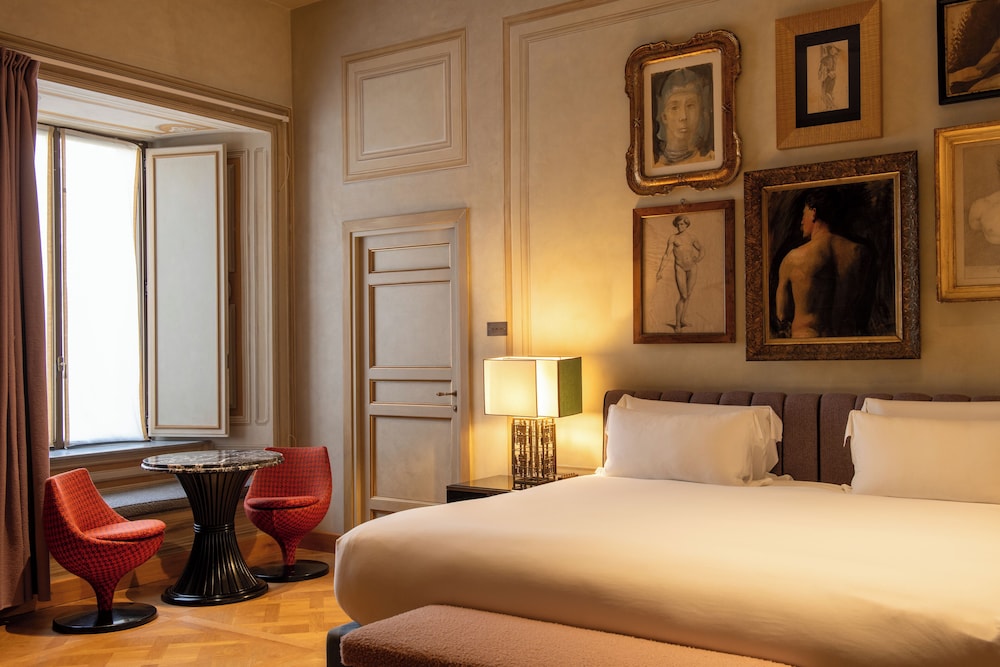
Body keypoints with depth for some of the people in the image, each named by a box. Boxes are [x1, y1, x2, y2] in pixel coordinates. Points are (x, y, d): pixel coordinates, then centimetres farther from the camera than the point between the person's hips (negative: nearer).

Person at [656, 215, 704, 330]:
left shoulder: (692, 236, 6)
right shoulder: (673, 238, -1)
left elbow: (702, 250, 16)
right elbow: (667, 254, -6)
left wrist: (696, 261, 0)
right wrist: (660, 270, -14)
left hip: (692, 267, 3)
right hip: (680, 268, -3)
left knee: (688, 294, 8)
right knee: (683, 296, -8)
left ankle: (683, 319, 21)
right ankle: (677, 323, 2)